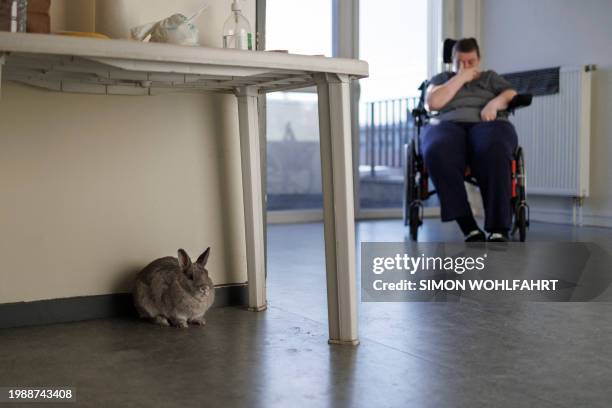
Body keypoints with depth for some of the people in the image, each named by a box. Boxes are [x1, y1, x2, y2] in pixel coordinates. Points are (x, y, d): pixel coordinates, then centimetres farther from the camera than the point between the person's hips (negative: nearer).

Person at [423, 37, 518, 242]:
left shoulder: (491, 77, 31)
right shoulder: (442, 78, 30)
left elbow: (512, 95, 13)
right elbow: (433, 102, 8)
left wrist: (495, 103, -8)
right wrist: (460, 78, 11)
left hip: (487, 124, 0)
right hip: (448, 125, 0)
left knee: (493, 152, -40)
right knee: (437, 152, -40)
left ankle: (498, 229, -43)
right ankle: (469, 228, -42)